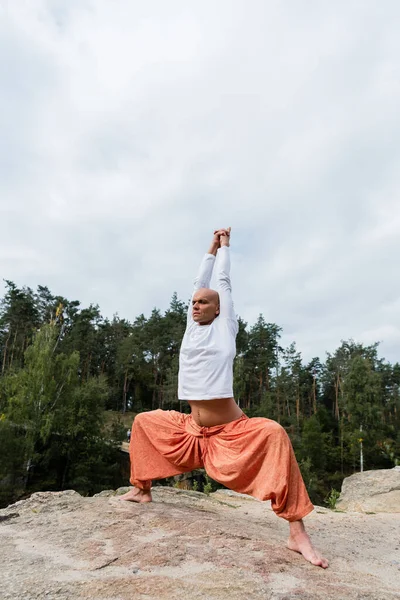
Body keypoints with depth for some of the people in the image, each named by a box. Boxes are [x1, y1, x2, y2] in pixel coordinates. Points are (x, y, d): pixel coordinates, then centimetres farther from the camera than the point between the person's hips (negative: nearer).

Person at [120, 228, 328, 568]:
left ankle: (297, 532, -26)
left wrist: (225, 245, 17)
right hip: (191, 430, 6)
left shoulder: (225, 326, -2)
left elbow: (224, 282, 4)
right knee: (144, 422, 11)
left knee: (273, 433, -32)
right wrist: (211, 249, 23)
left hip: (232, 432, -5)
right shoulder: (192, 326, 8)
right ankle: (143, 490, 26)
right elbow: (200, 282, 13)